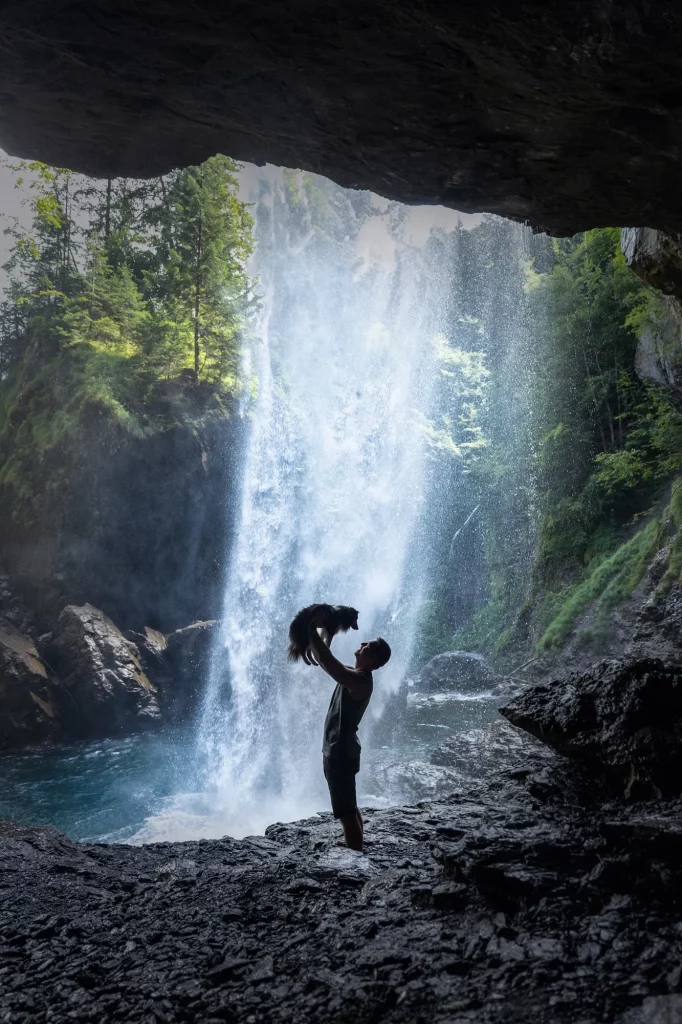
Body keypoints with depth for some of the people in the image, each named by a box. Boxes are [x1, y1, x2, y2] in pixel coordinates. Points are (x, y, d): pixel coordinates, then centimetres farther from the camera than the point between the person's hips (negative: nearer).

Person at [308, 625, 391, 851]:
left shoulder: (361, 681, -22)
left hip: (340, 754, -10)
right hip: (339, 751, 10)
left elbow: (327, 661, -35)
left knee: (346, 812, -4)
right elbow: (322, 660, 17)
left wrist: (312, 634, -27)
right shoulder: (352, 675, 7)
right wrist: (312, 637, 2)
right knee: (350, 809, 20)